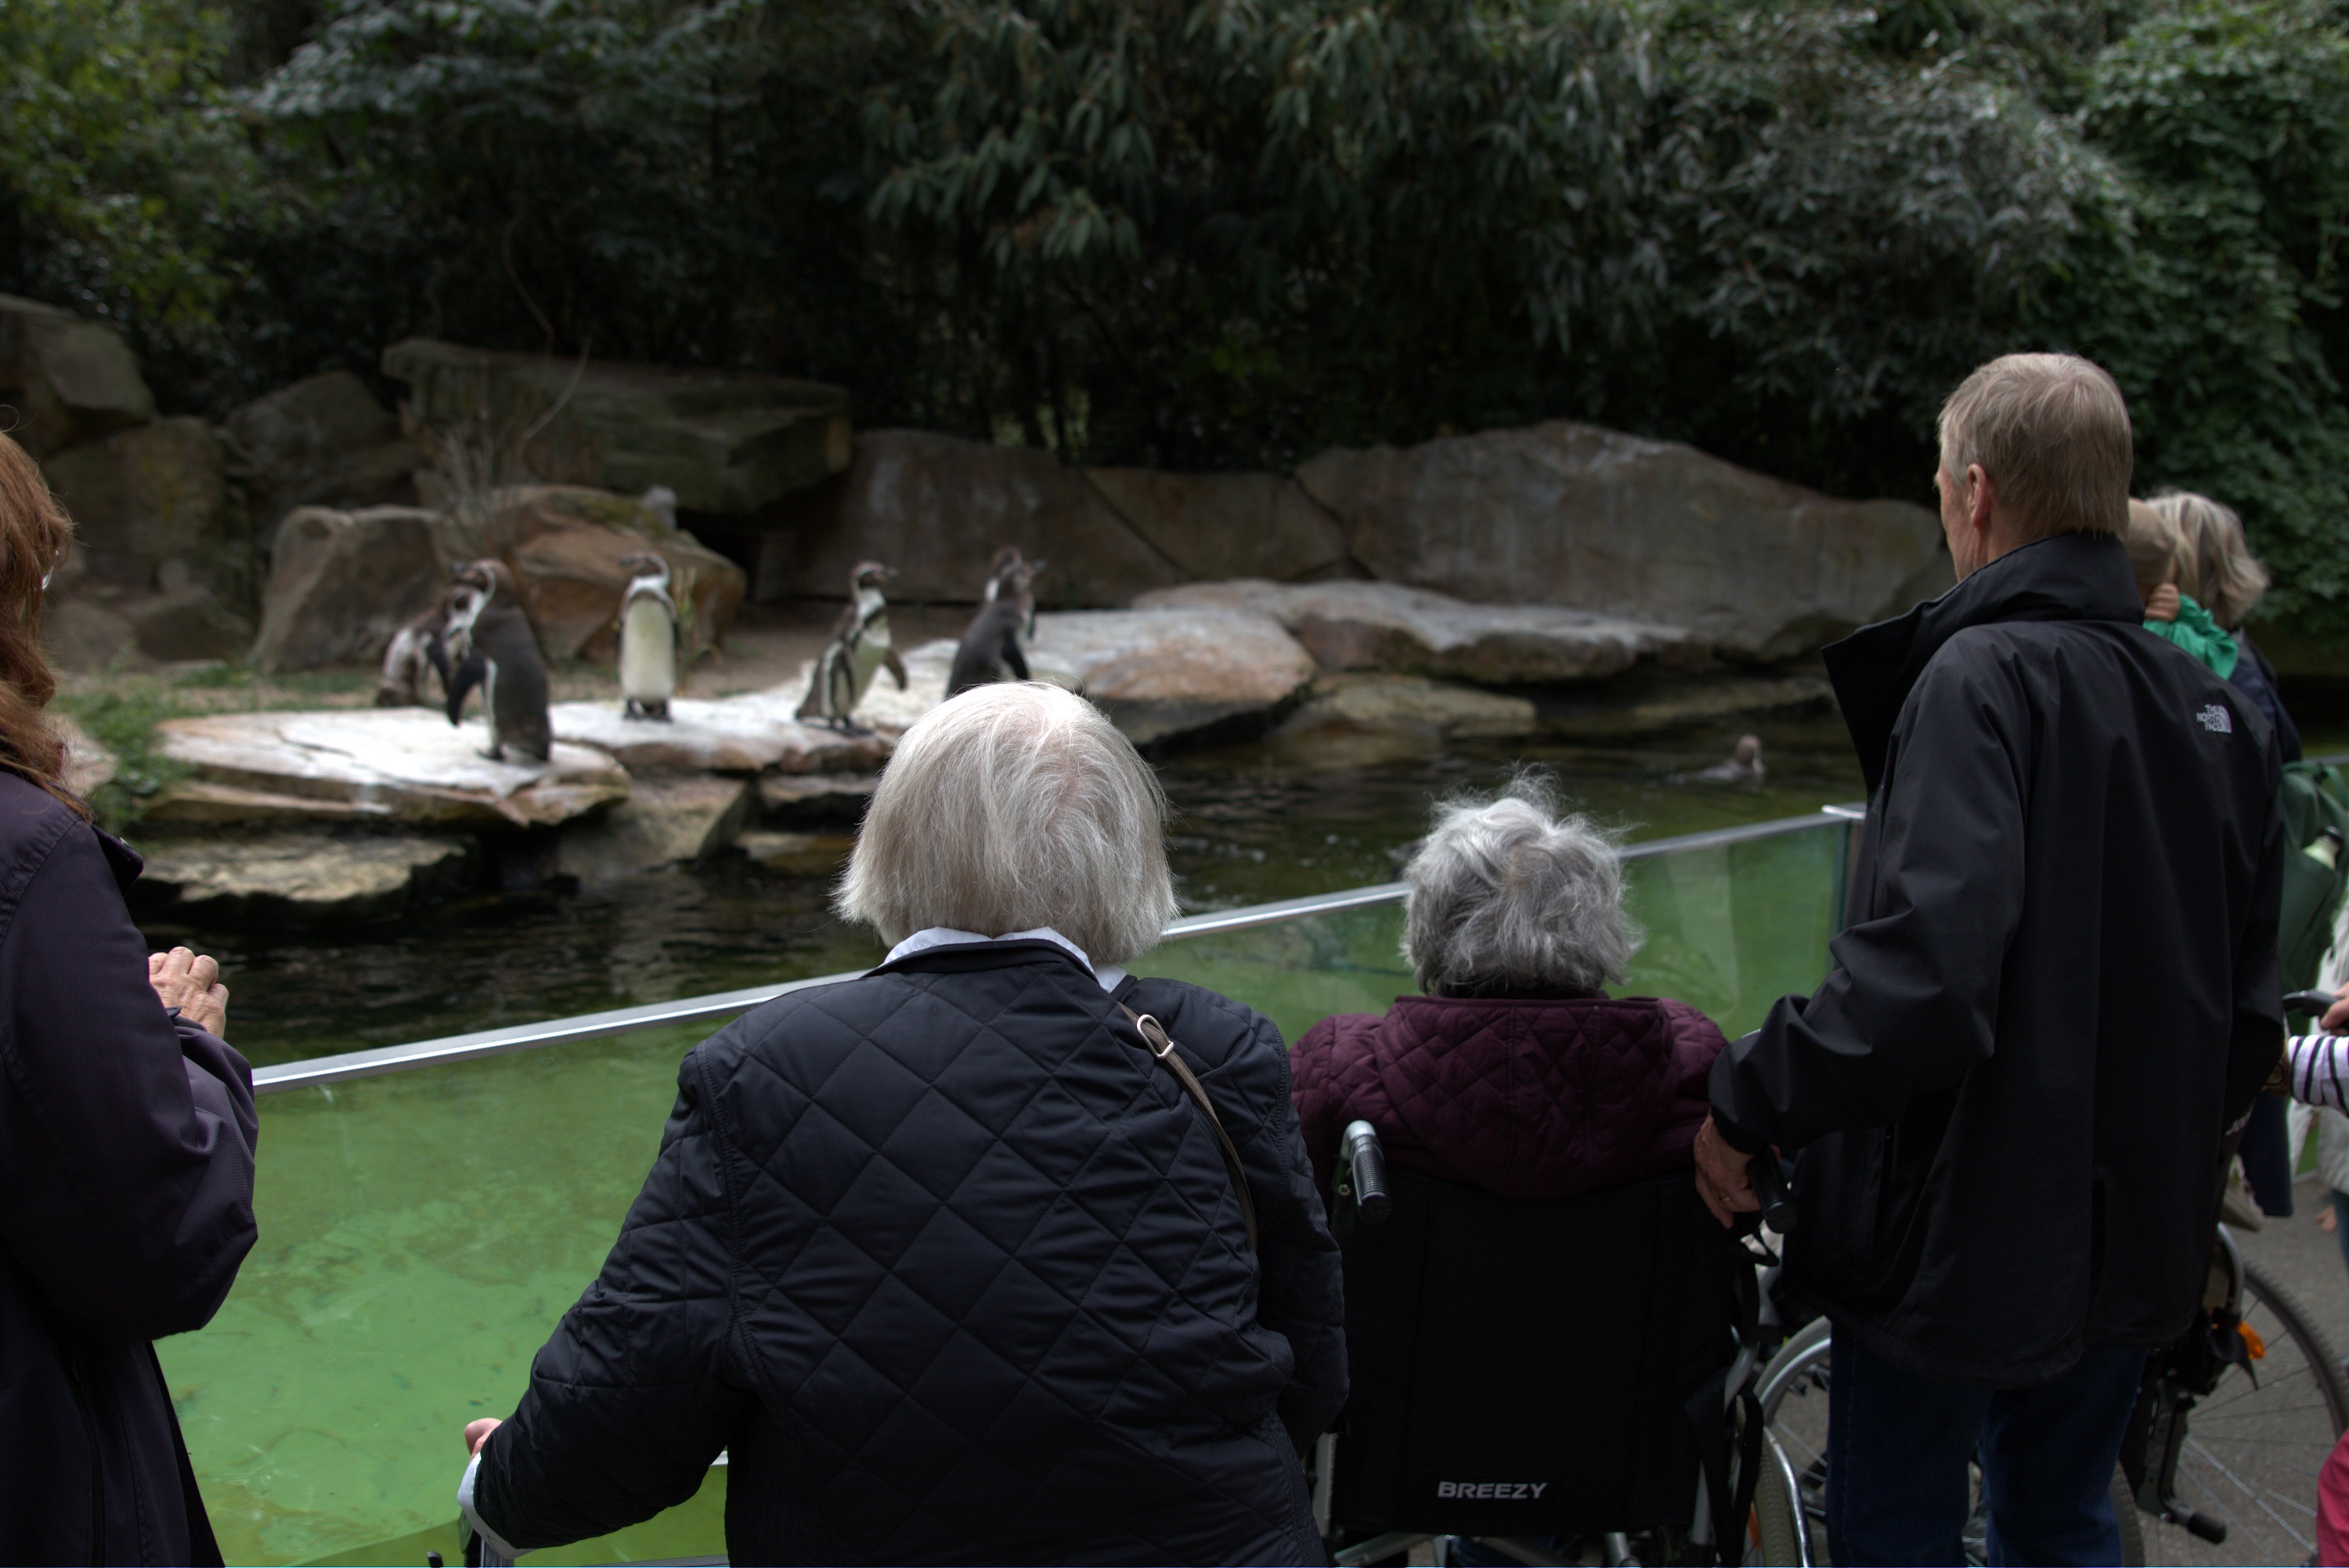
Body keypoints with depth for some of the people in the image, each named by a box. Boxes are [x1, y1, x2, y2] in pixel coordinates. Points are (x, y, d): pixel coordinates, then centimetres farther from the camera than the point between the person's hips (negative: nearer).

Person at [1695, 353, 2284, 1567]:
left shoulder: (1985, 678, -21)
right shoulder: (2217, 708, 4)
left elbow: (1923, 974, -32)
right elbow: (2249, 1007, 10)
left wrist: (1748, 1102, -20)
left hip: (1962, 1239, -7)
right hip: (2136, 1240, 7)